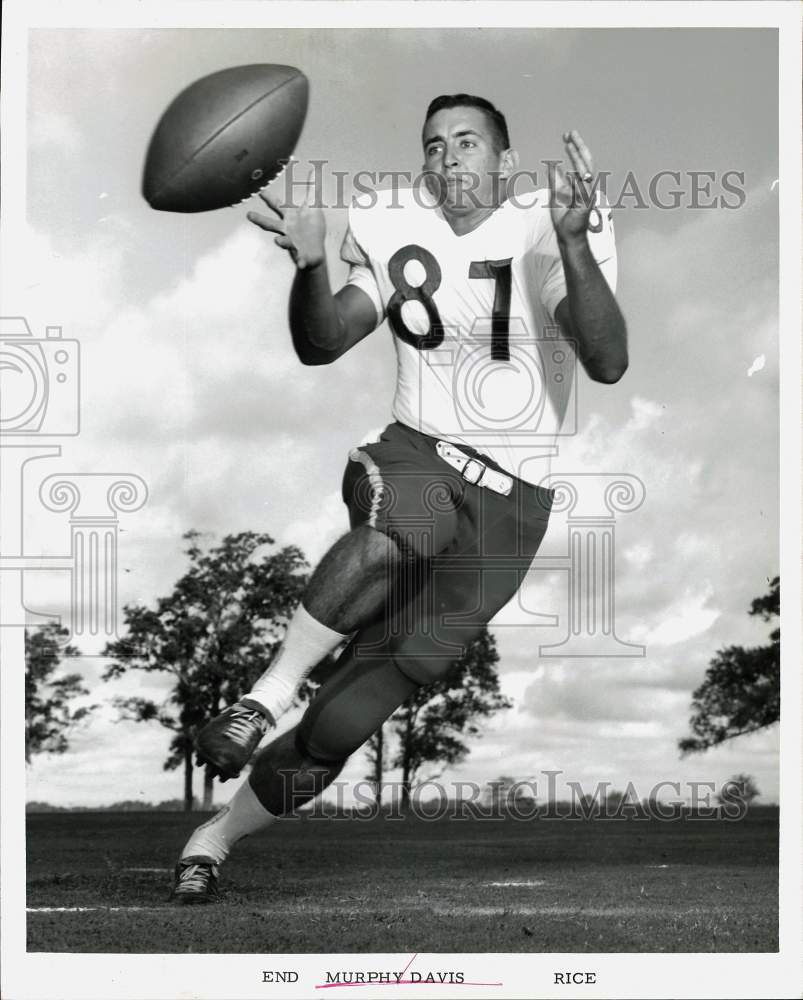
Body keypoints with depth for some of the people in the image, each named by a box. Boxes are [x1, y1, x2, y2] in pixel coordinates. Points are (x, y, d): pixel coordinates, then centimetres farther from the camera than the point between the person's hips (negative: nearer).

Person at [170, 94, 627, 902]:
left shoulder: (550, 232, -8)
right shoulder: (396, 229, 5)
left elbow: (608, 363, -22)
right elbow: (320, 345, 4)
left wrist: (573, 242, -36)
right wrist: (309, 263, -15)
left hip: (507, 503, -2)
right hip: (411, 454, 2)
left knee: (346, 721, -6)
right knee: (404, 525, -39)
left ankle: (217, 836, 12)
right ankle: (271, 691, -24)